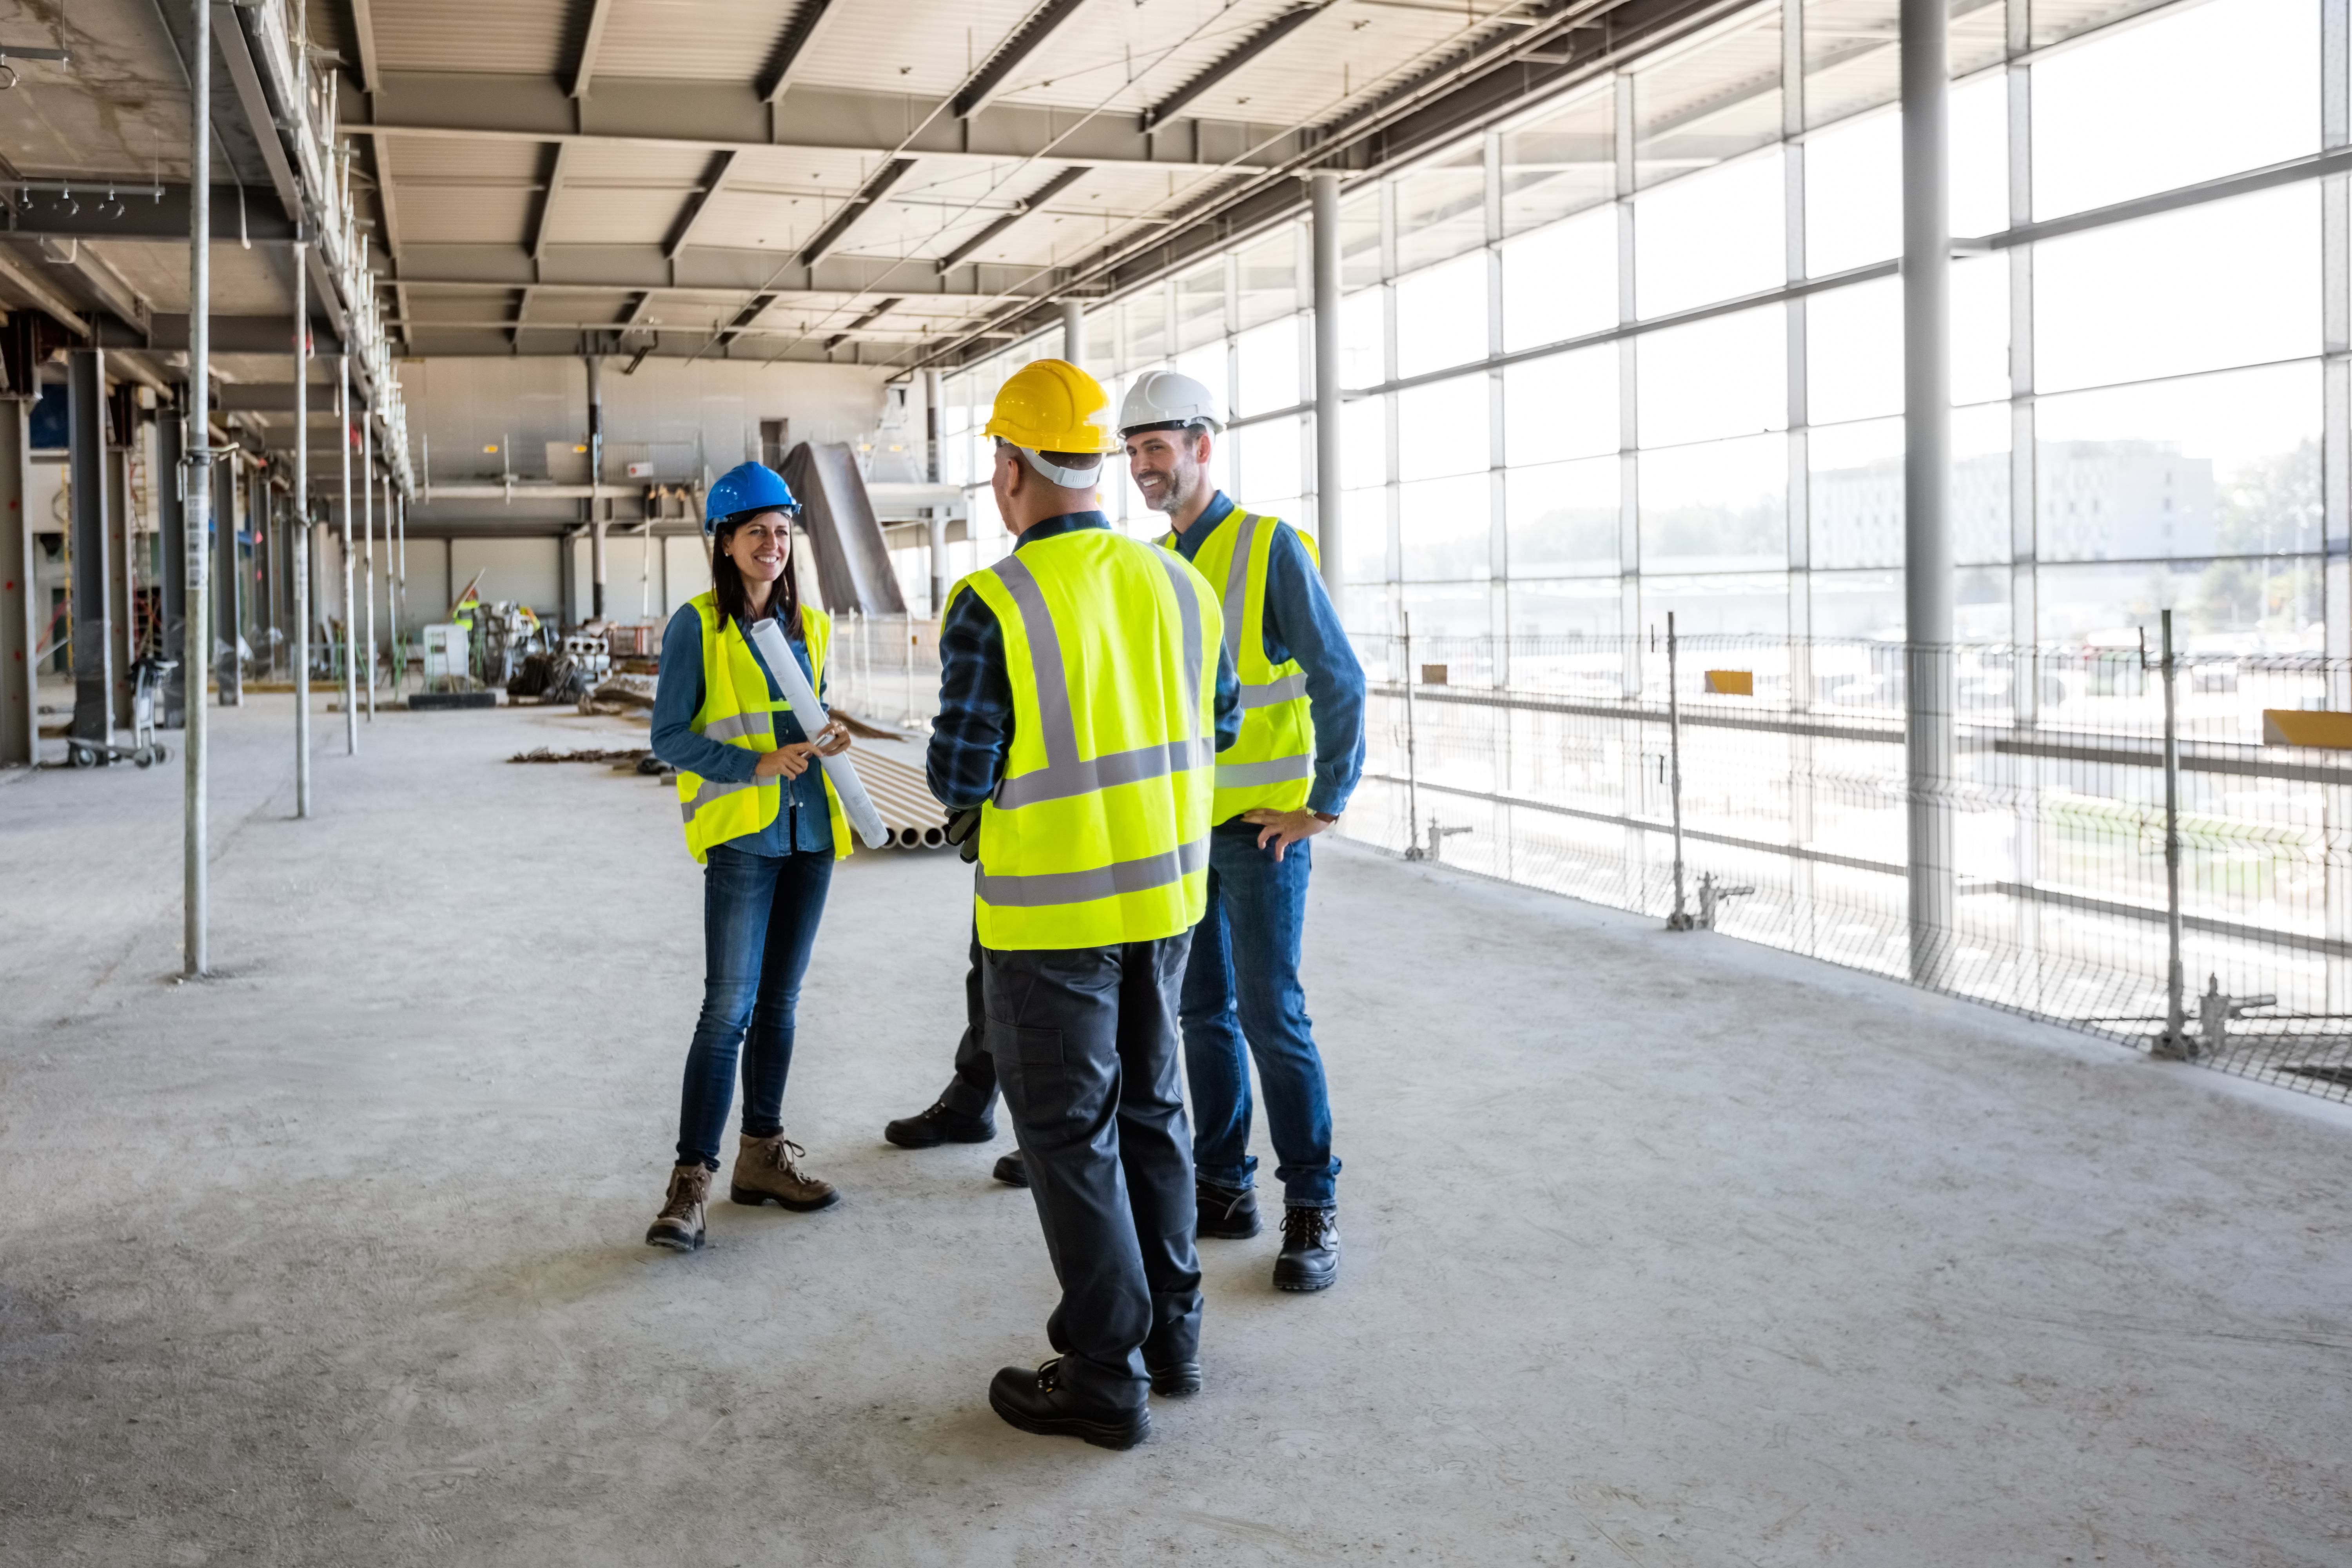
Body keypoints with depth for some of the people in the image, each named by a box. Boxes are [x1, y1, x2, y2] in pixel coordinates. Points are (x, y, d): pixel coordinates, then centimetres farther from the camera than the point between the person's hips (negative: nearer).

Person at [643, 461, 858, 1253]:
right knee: (729, 1008, -11)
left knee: (779, 1002, 13)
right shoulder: (697, 625, -5)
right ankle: (692, 1179, -6)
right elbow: (669, 737, -7)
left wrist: (825, 739, 2)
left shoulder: (808, 625, 13)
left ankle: (761, 1155, 23)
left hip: (808, 830, 6)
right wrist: (758, 765, -18)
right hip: (740, 832, -6)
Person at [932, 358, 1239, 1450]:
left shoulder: (994, 608, -18)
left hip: (1049, 909, -6)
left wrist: (962, 761, 7)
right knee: (1149, 1106, 19)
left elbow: (959, 777, -15)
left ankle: (1109, 1378, 12)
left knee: (1070, 1132, 5)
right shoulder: (1179, 585, 1)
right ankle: (1166, 1330, 31)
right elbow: (1217, 723, 13)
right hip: (1164, 890, 6)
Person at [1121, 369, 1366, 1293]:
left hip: (1262, 828, -6)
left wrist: (1324, 806, -13)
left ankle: (1313, 1208, 5)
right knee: (1204, 1011, 11)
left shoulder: (1271, 548, -11)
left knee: (1270, 1015, -6)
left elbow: (1340, 681, -13)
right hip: (1181, 828, 7)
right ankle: (1223, 1187, 22)